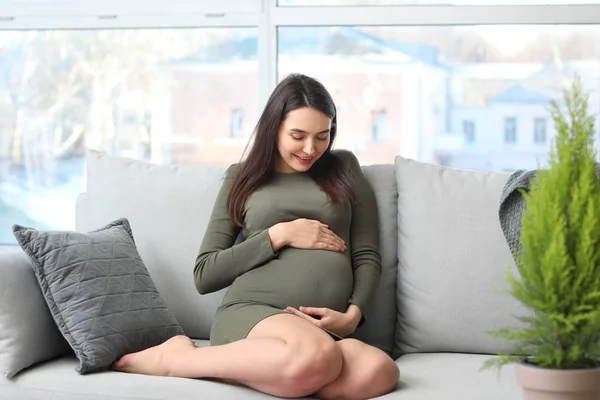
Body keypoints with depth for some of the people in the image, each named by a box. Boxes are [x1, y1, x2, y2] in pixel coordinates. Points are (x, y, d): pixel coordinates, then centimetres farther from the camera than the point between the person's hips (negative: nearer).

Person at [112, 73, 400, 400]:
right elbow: (204, 275, 11)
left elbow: (368, 257, 17)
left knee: (379, 371, -38)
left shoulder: (344, 169, 22)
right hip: (251, 314, -2)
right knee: (315, 356, -42)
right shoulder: (243, 177, 17)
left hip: (326, 329, 2)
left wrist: (353, 315, -4)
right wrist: (279, 236, 0)